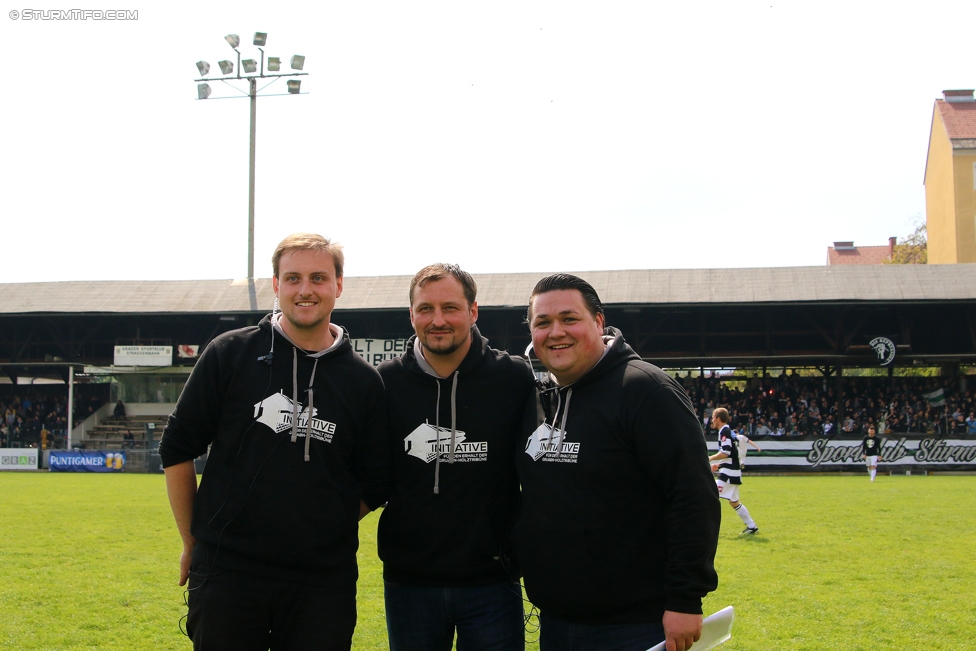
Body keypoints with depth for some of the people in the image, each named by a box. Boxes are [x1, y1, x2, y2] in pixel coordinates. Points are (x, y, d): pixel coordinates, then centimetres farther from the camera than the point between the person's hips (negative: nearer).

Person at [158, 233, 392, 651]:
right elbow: (178, 448, 4)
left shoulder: (363, 381, 4)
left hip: (323, 584, 1)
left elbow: (375, 485, 11)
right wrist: (193, 543, 6)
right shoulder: (230, 354, 0)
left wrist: (325, 530, 4)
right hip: (226, 573, -1)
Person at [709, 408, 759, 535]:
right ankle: (752, 526, 19)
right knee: (733, 501, 16)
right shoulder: (729, 431, 18)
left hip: (729, 472, -10)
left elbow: (725, 453, -22)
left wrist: (710, 458, -10)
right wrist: (719, 464, 20)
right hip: (732, 471, 10)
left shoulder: (724, 431, -13)